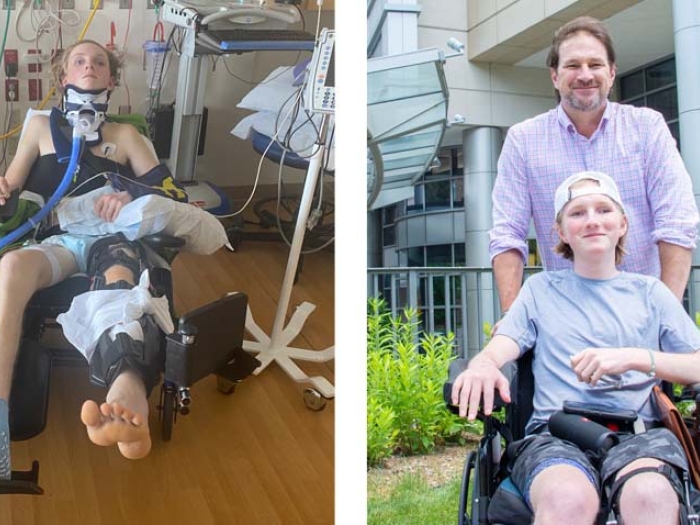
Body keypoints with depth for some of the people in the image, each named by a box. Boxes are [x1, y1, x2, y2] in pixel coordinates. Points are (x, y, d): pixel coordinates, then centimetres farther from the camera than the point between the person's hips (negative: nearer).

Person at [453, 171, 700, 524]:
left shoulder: (649, 292, 20)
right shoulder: (541, 288, 21)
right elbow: (501, 346, 7)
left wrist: (636, 358, -8)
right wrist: (482, 364, -17)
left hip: (635, 432, 1)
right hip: (554, 433, 0)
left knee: (651, 496, -36)